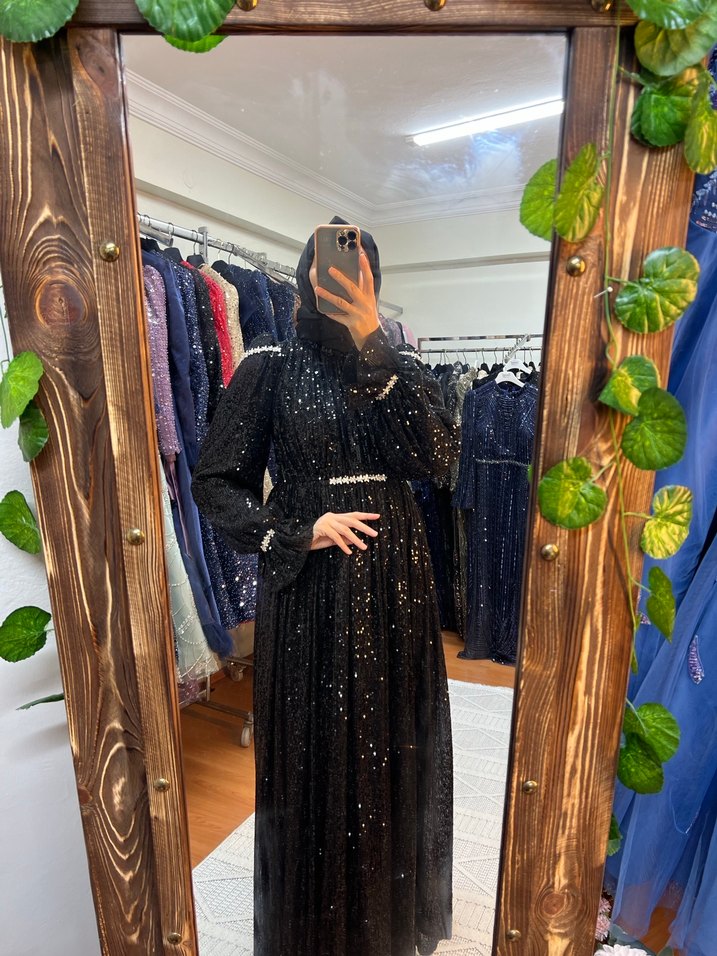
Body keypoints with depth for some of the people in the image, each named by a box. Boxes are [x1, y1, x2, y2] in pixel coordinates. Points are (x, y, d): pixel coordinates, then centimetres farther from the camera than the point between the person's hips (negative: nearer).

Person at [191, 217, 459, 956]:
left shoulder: (399, 367, 5)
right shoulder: (271, 365, -2)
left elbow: (438, 455, -13)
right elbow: (215, 480, -2)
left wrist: (372, 344, -17)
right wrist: (298, 533, -13)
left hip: (392, 578, 3)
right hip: (309, 582, -2)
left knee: (392, 739, 15)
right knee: (313, 744, 10)